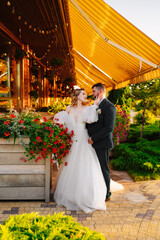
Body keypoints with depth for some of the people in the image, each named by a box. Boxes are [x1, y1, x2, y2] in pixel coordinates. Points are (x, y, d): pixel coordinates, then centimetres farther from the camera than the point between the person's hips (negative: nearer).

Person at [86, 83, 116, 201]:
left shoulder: (109, 106, -13)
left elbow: (109, 128, -21)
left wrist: (93, 138, -19)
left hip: (102, 144, -8)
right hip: (93, 143, 8)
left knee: (104, 169, 5)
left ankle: (106, 194, 22)